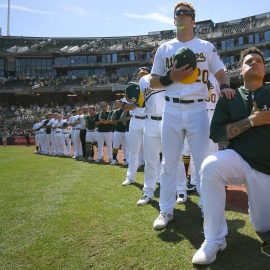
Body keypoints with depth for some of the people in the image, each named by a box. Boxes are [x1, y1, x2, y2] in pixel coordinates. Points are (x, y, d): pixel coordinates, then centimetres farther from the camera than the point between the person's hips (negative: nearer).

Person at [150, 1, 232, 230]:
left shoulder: (206, 47, 11)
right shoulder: (164, 48, 13)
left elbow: (221, 73, 9)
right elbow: (153, 83, 11)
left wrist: (225, 87, -14)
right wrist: (171, 77, -8)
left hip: (198, 110, -1)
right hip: (172, 110, 1)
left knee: (203, 162, 2)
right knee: (169, 162, 4)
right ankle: (166, 211, 14)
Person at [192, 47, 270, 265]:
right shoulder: (229, 98, 4)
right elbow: (216, 134, -6)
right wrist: (251, 121, -15)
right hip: (239, 160, 0)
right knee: (210, 166, -34)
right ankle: (215, 240, -21)